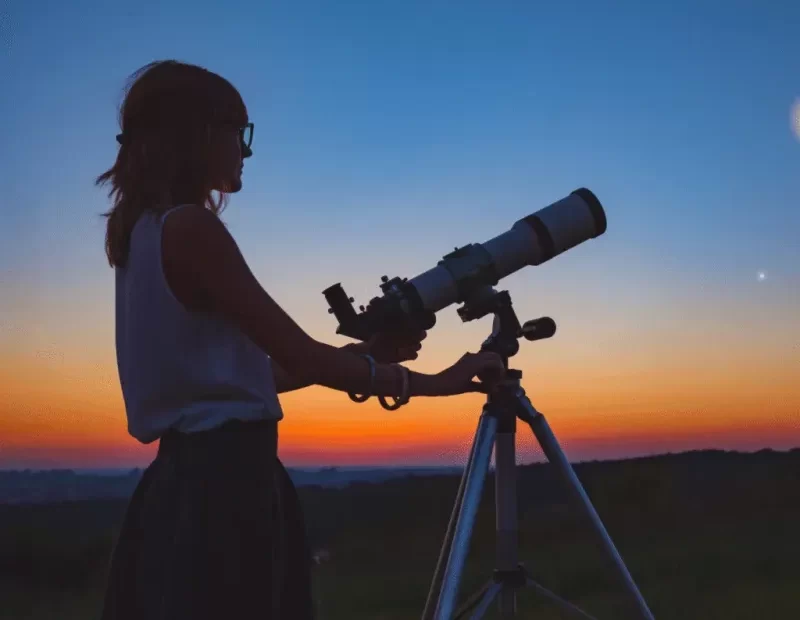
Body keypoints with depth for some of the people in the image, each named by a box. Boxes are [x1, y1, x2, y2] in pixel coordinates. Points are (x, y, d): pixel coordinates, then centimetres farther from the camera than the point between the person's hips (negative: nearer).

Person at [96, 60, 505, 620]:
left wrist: (367, 353, 17)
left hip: (188, 474, 9)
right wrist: (431, 381, -7)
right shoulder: (190, 227, -14)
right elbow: (301, 358, -17)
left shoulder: (143, 229, 15)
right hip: (224, 479, -9)